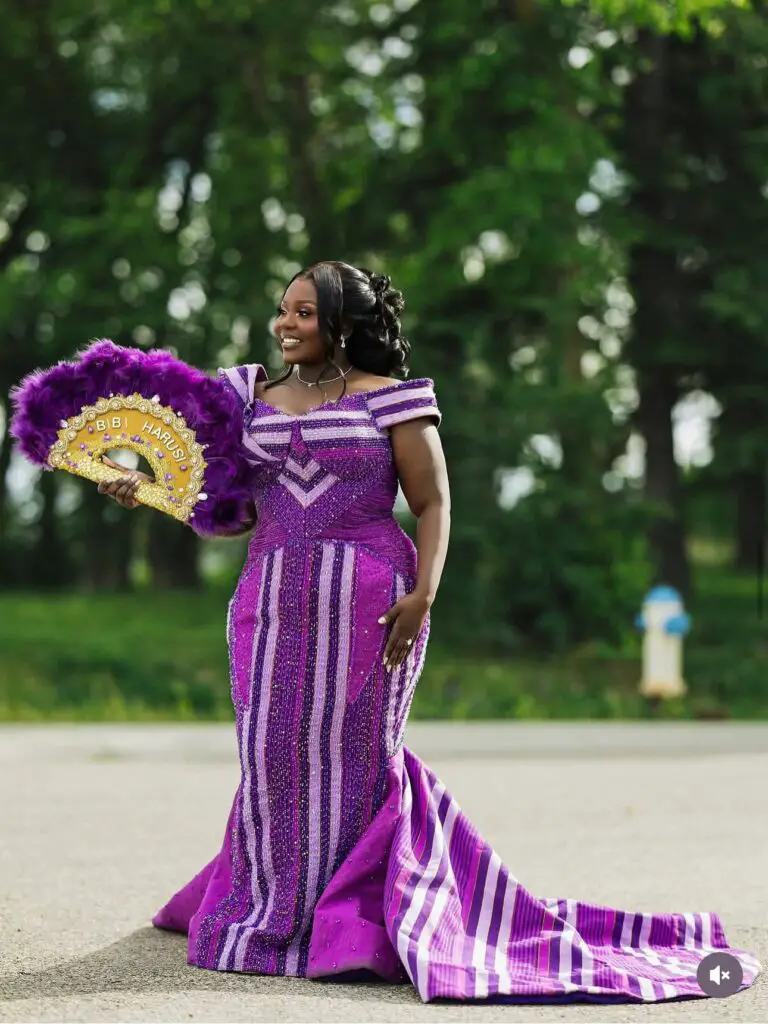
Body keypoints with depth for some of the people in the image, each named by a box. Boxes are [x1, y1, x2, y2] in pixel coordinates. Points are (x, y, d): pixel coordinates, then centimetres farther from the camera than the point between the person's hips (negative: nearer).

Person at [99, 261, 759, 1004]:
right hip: (274, 602, 4)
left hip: (367, 601, -3)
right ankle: (273, 908, 19)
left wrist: (423, 593, -14)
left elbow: (433, 504, -2)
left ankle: (346, 920, 9)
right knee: (277, 755, 4)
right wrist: (144, 489, -3)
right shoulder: (254, 398, 13)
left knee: (352, 752, 1)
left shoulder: (390, 400, 0)